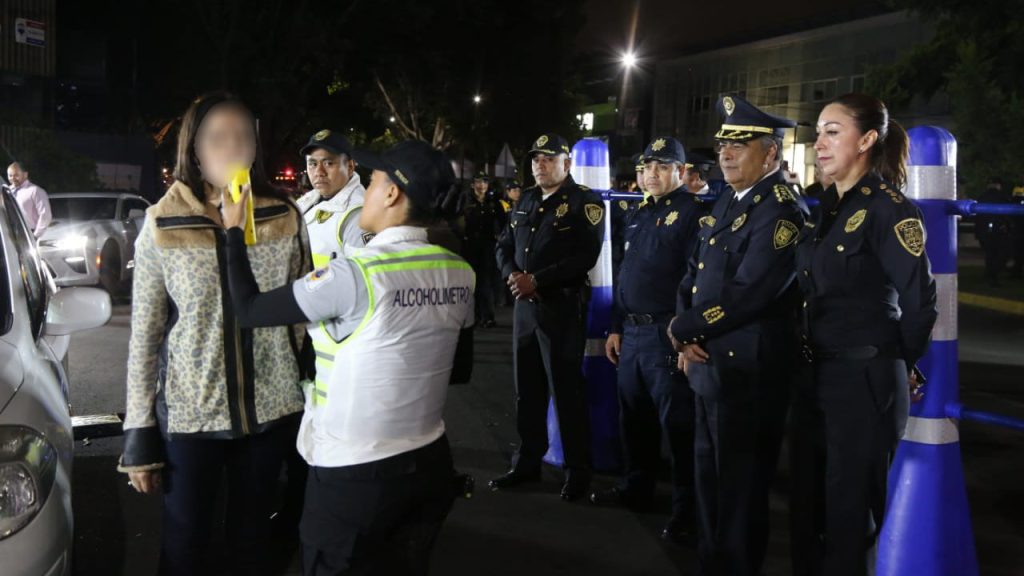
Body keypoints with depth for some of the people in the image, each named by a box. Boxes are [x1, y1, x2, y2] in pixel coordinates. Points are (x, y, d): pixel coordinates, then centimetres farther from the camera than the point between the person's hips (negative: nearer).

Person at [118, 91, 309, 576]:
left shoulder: (285, 218, -4)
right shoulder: (162, 227, -8)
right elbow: (144, 337, -4)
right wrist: (139, 433, -5)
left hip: (271, 409, 1)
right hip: (189, 413, -1)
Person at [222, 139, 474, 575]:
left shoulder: (355, 274, -20)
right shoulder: (459, 274, -2)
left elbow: (249, 310, -12)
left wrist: (233, 230, 1)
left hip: (354, 474, -5)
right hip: (429, 463, 6)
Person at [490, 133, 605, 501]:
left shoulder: (584, 202, -7)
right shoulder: (526, 200, 14)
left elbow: (585, 256, -18)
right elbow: (504, 245, 14)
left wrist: (537, 280, -20)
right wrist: (512, 274, -9)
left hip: (563, 307, -7)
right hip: (525, 305, 7)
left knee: (567, 391, -1)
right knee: (527, 388, 13)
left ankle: (578, 472, 9)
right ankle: (527, 463, 25)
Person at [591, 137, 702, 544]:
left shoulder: (693, 213, -9)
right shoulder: (638, 216, 16)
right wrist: (616, 327, 18)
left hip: (667, 334, -8)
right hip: (632, 331, 8)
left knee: (677, 423, -2)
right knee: (634, 417, 16)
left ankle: (686, 507, 8)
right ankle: (637, 488, 32)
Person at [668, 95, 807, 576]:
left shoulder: (782, 210, -16)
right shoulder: (726, 205, 14)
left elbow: (748, 292, -25)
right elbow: (694, 275, 14)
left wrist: (683, 330, -15)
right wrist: (686, 338, -4)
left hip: (748, 372, -9)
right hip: (708, 366, 9)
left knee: (739, 488, 4)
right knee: (710, 478, 20)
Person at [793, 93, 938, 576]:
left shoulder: (886, 208, -14)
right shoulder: (825, 209, 11)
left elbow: (920, 298, -17)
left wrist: (902, 363, -5)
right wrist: (808, 363, 12)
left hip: (866, 379, -8)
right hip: (819, 373, 8)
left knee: (850, 507, 4)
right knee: (816, 500, 17)